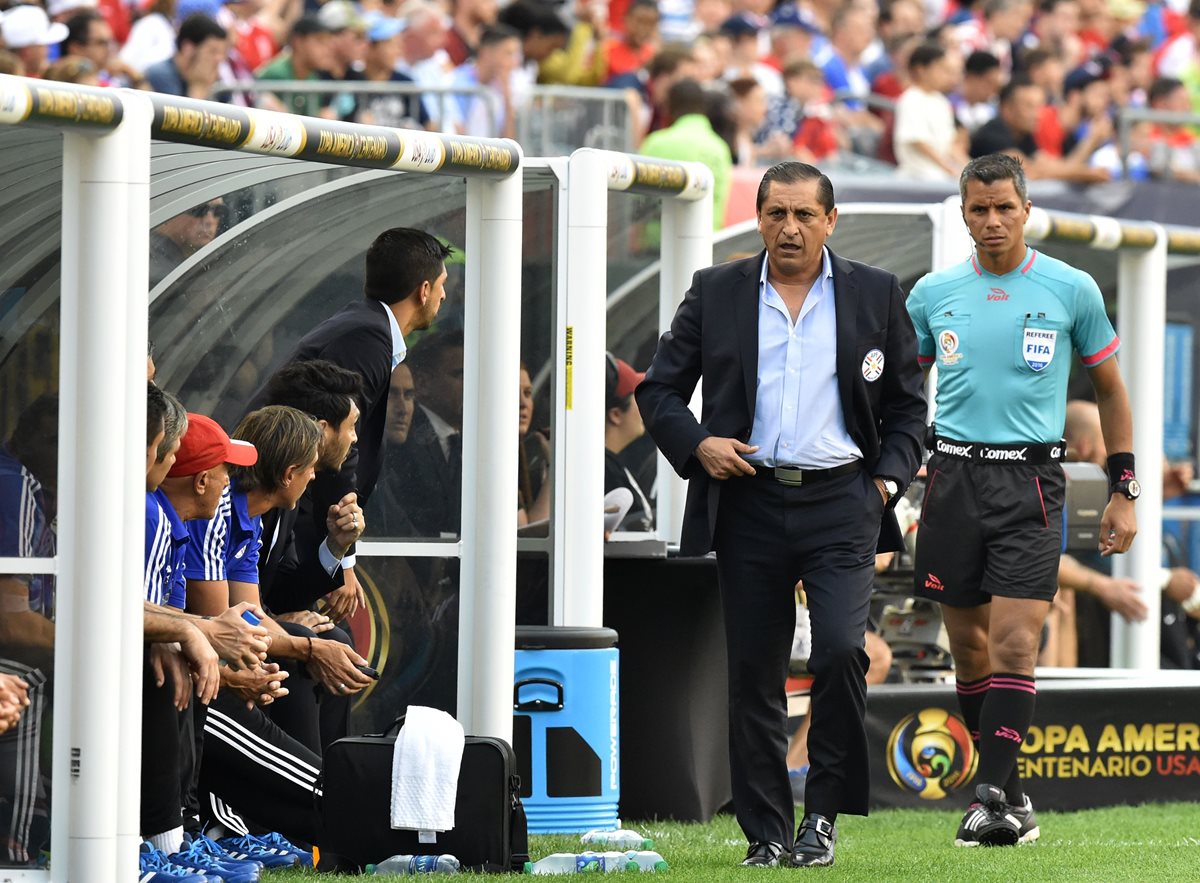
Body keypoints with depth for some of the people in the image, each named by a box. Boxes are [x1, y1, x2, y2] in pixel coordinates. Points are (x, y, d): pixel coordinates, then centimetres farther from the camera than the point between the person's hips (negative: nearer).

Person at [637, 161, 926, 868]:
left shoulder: (876, 296, 7)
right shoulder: (715, 294, 7)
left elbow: (907, 404, 13)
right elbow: (659, 389, 11)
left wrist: (887, 479, 0)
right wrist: (695, 444, -6)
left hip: (841, 500, -1)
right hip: (749, 503, 1)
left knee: (841, 649, -18)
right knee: (754, 676, 3)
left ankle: (826, 810, -2)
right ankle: (766, 835, 11)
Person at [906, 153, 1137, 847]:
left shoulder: (1071, 290, 1)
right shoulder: (934, 294, 7)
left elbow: (1110, 389, 11)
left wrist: (1124, 491, 7)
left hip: (1031, 480, -3)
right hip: (954, 474, 3)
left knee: (1013, 644, -14)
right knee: (969, 646, 6)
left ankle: (992, 798, -16)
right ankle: (1012, 793, 17)